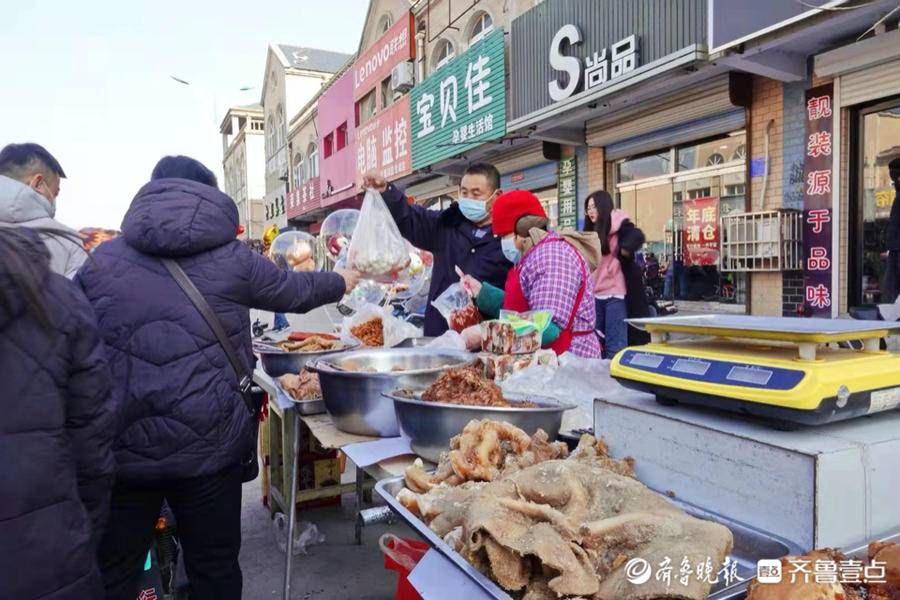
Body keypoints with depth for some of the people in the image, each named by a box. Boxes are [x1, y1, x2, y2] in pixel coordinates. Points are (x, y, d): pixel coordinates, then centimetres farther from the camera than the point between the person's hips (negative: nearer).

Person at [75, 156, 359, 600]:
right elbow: (295, 291, 13)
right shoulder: (231, 258, -2)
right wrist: (343, 281, 32)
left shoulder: (102, 259, 3)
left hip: (117, 446, 2)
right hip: (208, 444, -1)